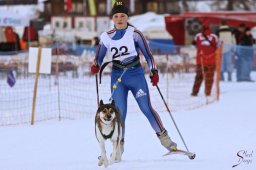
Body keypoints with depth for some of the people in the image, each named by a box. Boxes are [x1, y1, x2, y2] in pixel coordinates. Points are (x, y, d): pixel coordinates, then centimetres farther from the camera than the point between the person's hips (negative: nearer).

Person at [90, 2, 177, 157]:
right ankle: (119, 146, 4)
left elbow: (147, 53, -1)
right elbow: (99, 57, 13)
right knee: (120, 113, -5)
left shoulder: (134, 33, -4)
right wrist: (95, 66, -8)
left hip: (136, 75, -2)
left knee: (146, 108, -10)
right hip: (117, 78, 2)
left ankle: (164, 138, 0)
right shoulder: (107, 37, 4)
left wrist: (154, 71, -11)